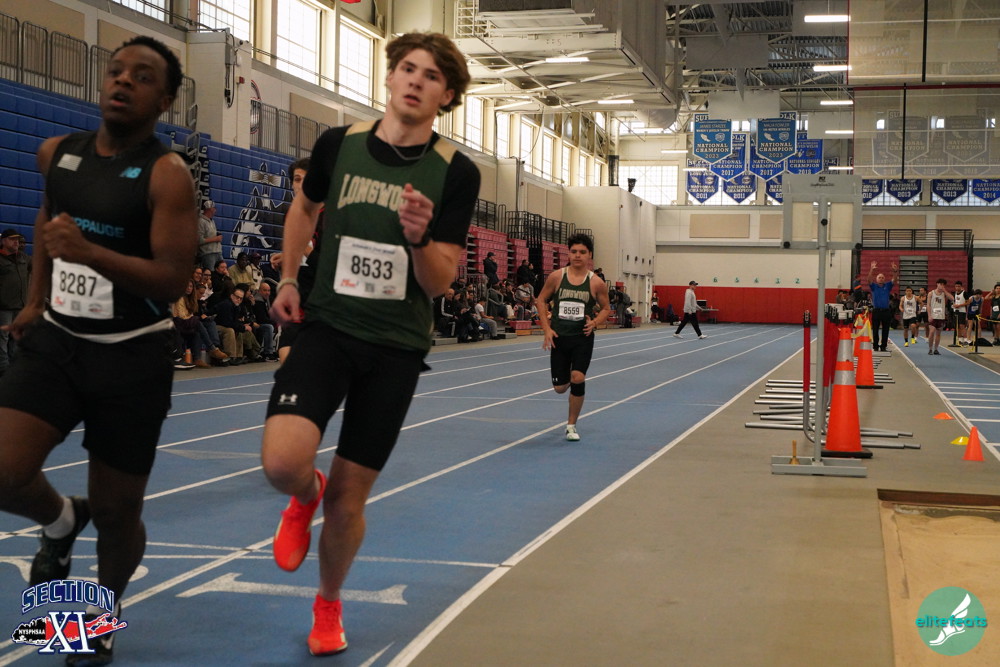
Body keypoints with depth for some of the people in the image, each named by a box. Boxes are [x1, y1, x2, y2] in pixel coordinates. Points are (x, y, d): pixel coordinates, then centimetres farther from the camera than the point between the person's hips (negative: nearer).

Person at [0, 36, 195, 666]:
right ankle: (61, 520, 20)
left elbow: (173, 280, -21)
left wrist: (89, 253, -34)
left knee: (116, 510, 6)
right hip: (56, 341, 4)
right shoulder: (58, 153, 4)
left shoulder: (167, 174, -14)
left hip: (133, 358, -4)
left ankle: (105, 613, 36)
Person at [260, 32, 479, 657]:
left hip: (396, 347, 0)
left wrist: (418, 237, -28)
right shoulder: (338, 144, -2)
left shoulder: (456, 173, -8)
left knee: (348, 497, 5)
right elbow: (305, 207, 20)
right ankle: (305, 495, 17)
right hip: (327, 325, 1)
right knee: (282, 461, -23)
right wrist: (288, 280, 11)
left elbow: (439, 283, -8)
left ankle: (329, 605, 34)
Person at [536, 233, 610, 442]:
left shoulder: (596, 283, -5)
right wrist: (546, 328, -3)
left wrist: (595, 322, -13)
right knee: (560, 387, 4)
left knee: (577, 379, -16)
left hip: (582, 338, -1)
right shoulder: (556, 277, -4)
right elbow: (541, 300, 6)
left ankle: (571, 425, 4)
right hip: (559, 337, 1)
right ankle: (571, 380, 45)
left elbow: (606, 308, 7)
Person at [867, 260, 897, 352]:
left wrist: (894, 271, -18)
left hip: (886, 310, 1)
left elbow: (894, 280, -1)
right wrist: (871, 269, -22)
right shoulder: (874, 286, 7)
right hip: (876, 310, -1)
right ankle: (875, 346, 7)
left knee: (885, 330, 3)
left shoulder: (887, 286, 11)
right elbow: (869, 279, -9)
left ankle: (883, 346, 9)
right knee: (875, 330, 1)